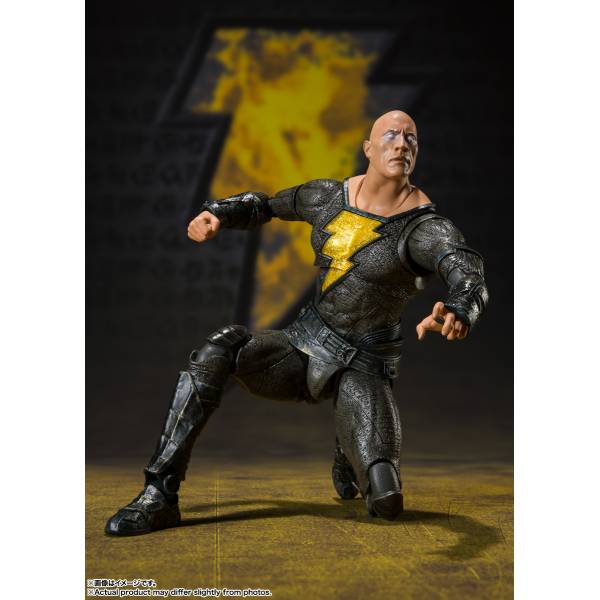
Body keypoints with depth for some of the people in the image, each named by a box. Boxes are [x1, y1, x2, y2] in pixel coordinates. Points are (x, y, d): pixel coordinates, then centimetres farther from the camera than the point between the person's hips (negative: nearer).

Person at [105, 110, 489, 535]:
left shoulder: (426, 228, -16)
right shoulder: (330, 197, 1)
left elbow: (471, 281, -36)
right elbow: (264, 205, 19)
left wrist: (458, 315, -61)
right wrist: (215, 215, -2)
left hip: (362, 370, -3)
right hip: (303, 348, 3)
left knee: (386, 503, -22)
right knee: (223, 348, -30)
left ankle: (351, 452, 19)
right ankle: (159, 496, -26)